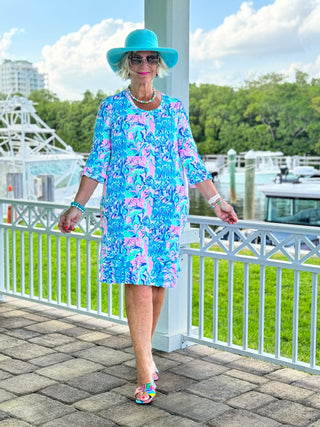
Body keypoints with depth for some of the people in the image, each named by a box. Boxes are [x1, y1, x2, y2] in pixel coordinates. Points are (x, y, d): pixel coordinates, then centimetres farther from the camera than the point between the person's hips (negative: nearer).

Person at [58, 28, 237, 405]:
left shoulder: (174, 109, 11)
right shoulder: (111, 108, 6)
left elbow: (191, 161, 13)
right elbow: (97, 162, 5)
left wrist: (216, 201, 11)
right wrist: (77, 206, -1)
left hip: (168, 205, 3)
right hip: (125, 205, -2)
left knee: (158, 280, 7)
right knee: (137, 281, -11)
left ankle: (144, 352, 28)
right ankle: (145, 372, -5)